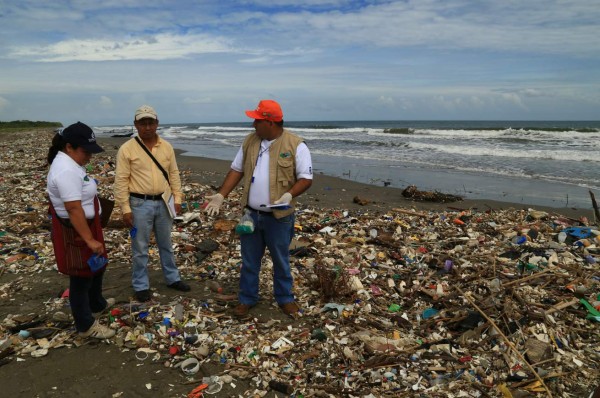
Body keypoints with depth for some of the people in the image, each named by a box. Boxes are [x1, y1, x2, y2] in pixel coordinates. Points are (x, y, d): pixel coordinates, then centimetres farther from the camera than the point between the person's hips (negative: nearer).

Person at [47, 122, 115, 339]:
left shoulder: (69, 162, 7)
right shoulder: (66, 171, -27)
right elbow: (74, 210, -31)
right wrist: (89, 240, -30)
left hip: (84, 226, 11)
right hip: (74, 232, -11)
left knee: (97, 267, 26)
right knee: (82, 276, 3)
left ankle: (97, 304, 47)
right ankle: (86, 326, 18)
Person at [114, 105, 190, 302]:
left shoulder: (166, 147, 3)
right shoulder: (127, 149, -10)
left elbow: (174, 174, 9)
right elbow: (121, 181, -9)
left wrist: (177, 199, 5)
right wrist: (125, 209, -11)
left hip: (163, 202, 4)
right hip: (140, 204, -4)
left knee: (166, 244, 17)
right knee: (140, 248, 7)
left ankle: (173, 278, 32)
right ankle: (141, 286, 21)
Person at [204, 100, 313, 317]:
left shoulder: (296, 145, -11)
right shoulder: (250, 141, 4)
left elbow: (306, 178, -10)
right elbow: (237, 170, 10)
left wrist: (289, 195, -28)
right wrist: (221, 195, 2)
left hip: (279, 217, -4)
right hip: (250, 214, 4)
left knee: (281, 260, 12)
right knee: (249, 260, 14)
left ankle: (285, 298, 31)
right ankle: (247, 299, 29)